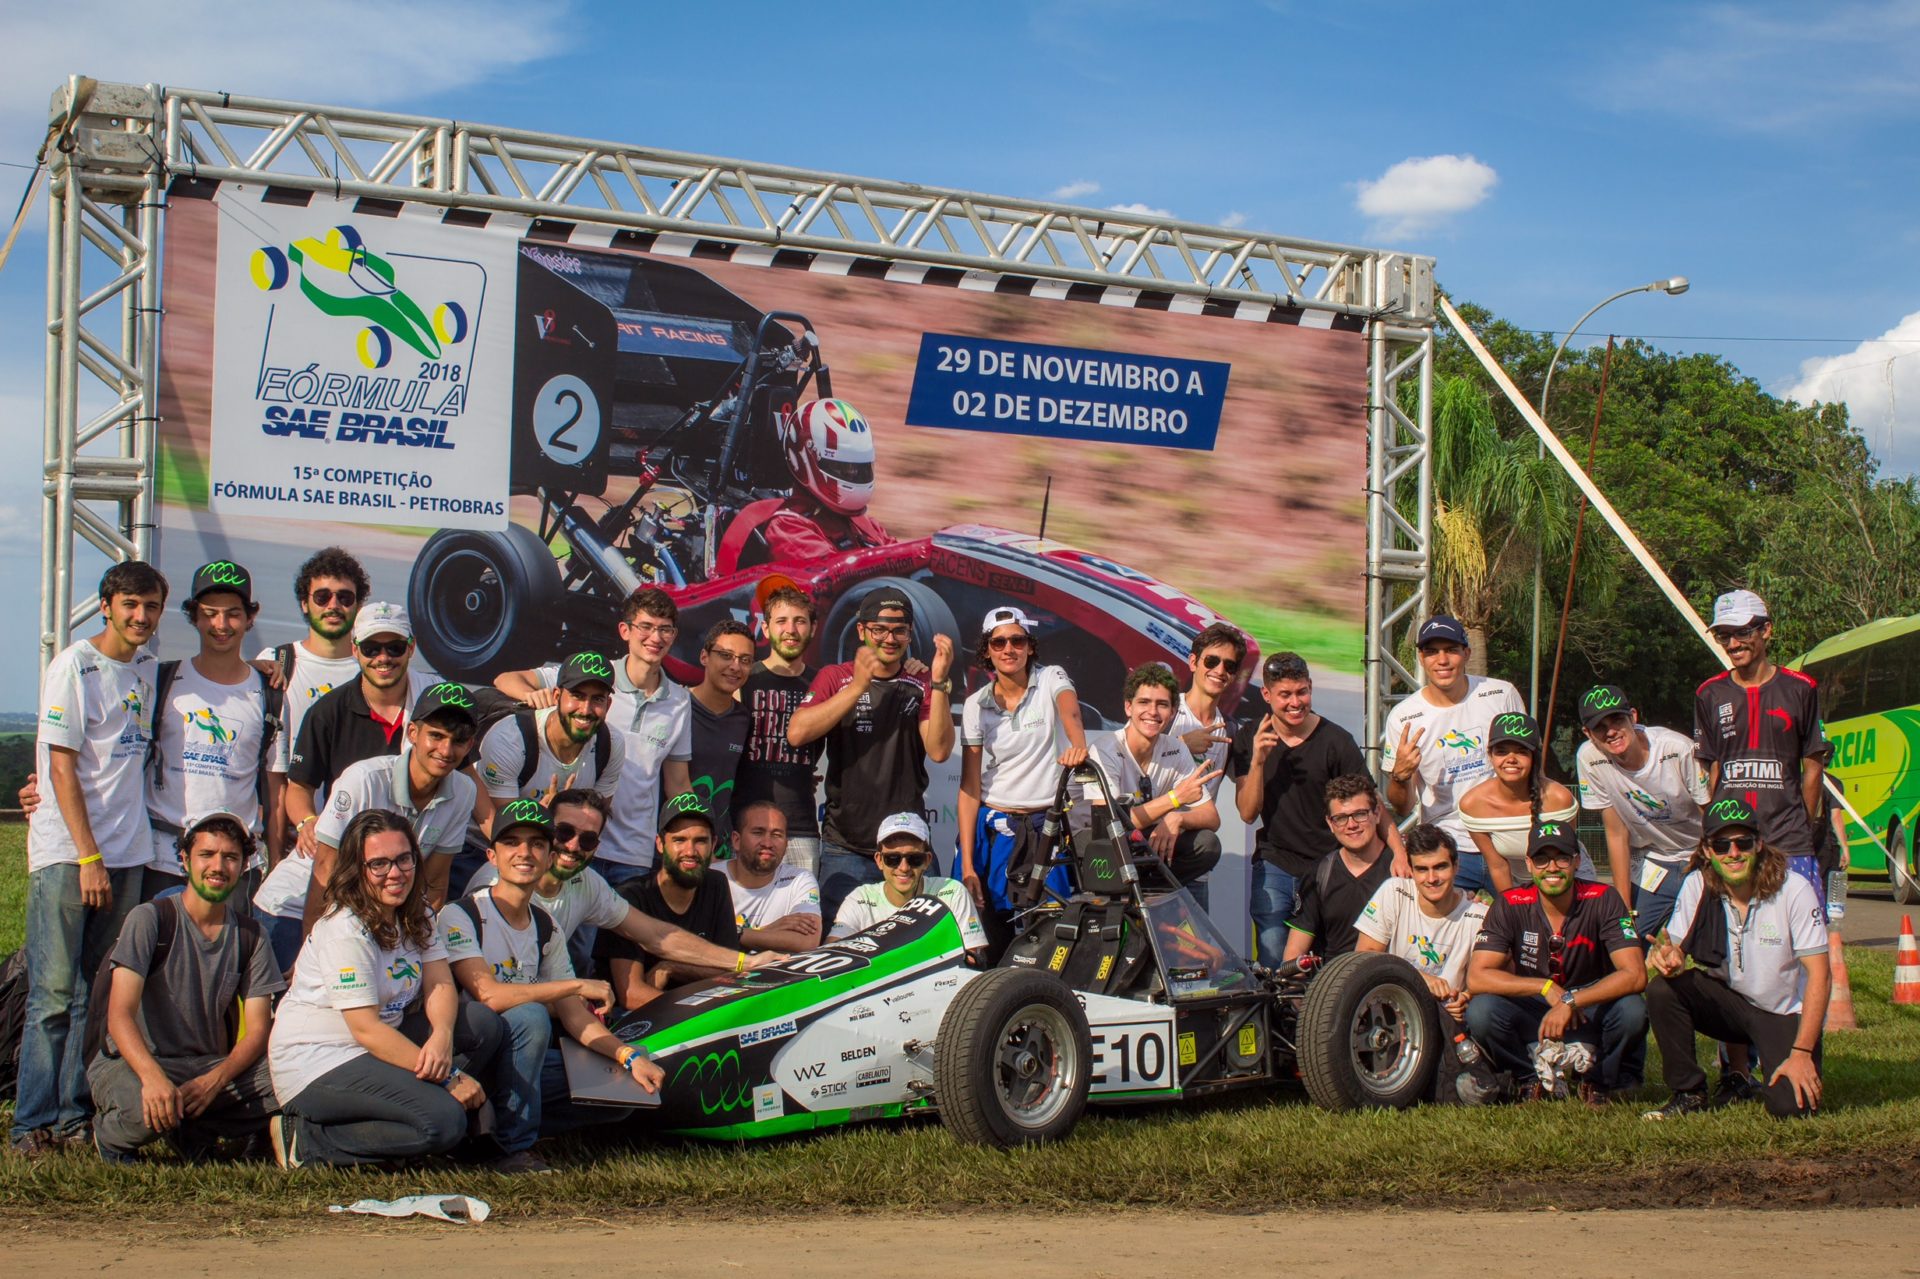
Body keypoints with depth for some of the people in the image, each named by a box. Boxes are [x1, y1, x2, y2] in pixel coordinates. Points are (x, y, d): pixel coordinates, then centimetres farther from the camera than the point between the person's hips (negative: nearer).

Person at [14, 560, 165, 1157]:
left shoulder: (148, 668, 13)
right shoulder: (75, 665, -6)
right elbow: (62, 766, -10)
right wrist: (88, 856, -15)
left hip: (126, 852, 6)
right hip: (65, 853, -6)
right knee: (53, 995, -6)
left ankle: (77, 1115, 12)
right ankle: (33, 1123, -2)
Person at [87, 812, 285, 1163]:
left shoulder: (249, 935, 3)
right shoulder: (150, 919, -10)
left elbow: (256, 1031, -1)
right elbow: (120, 1015, -20)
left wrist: (214, 1081, -22)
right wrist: (153, 1078, -39)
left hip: (208, 1068, 4)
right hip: (133, 1063, -4)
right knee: (146, 1108, -39)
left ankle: (190, 1131, -4)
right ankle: (112, 1131, -3)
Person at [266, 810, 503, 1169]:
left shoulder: (416, 914, 5)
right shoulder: (345, 930, -20)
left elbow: (441, 985, -2)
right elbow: (367, 1030, -23)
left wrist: (442, 1036, -26)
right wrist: (450, 1078, -23)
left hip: (379, 1045, 9)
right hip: (315, 1065, -9)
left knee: (484, 1024, -5)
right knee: (444, 1121, -24)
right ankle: (307, 1140, -11)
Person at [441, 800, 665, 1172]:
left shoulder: (546, 929, 10)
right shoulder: (460, 917, -12)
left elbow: (574, 1016, 6)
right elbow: (488, 995, -25)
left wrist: (630, 1056, -11)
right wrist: (578, 985, -20)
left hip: (516, 1058, 7)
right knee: (530, 1016, -33)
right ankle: (514, 1148, -21)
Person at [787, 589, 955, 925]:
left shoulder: (923, 685, 6)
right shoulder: (835, 678, 6)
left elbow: (939, 751, -9)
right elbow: (797, 734, -11)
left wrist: (939, 682, -19)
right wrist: (858, 687, -18)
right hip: (845, 846, 0)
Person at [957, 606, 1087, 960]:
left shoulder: (1051, 679, -2)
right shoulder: (976, 704, 2)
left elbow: (1070, 712, -25)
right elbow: (969, 784, -2)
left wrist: (1077, 744, -50)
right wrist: (967, 863, -9)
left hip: (1049, 825, -1)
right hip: (994, 827, 2)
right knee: (990, 937, -1)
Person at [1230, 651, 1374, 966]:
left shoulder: (1336, 741, -6)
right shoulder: (1248, 739, 2)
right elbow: (1248, 813, -2)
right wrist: (1257, 761, -16)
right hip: (1274, 865, 2)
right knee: (1272, 962, -8)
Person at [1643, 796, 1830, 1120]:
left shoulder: (1794, 890, -20)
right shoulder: (1697, 886, -11)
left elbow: (1820, 975, -19)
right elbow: (1675, 946, -10)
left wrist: (1802, 1053, -23)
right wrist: (1668, 959, -37)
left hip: (1786, 1015, -3)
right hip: (1729, 1003, 3)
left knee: (1791, 1107, -24)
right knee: (1662, 991, -24)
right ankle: (1689, 1094, -5)